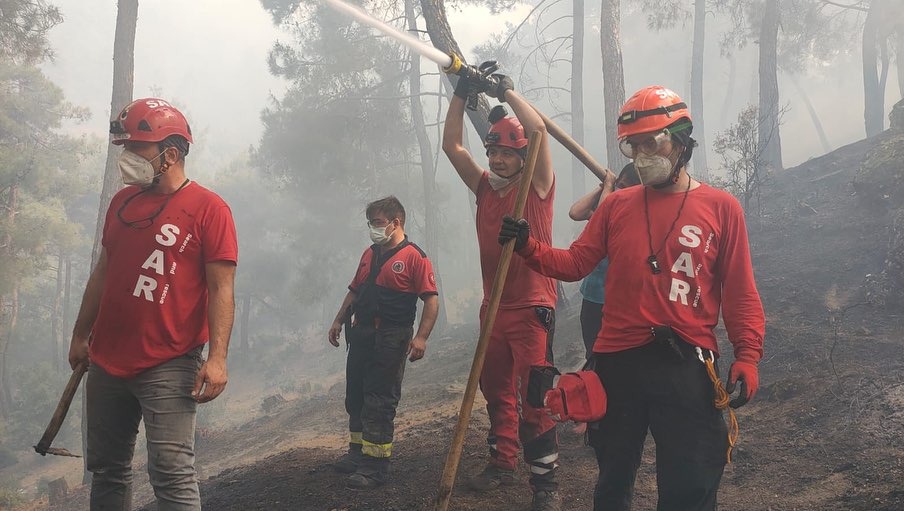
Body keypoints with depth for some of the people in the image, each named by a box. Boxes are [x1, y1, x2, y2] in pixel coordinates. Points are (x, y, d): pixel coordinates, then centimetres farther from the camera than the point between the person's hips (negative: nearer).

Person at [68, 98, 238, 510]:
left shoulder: (208, 208, -8)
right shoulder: (122, 202, 11)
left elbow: (221, 289, -12)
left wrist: (217, 358, -19)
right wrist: (80, 336, 21)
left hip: (168, 365, -7)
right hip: (107, 361, 7)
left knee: (172, 475, -8)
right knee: (106, 469, 14)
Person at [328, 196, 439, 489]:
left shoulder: (414, 257, -9)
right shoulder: (370, 255, 15)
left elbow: (432, 300, -15)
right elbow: (354, 291, 24)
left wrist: (421, 337, -23)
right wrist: (339, 320, 17)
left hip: (390, 339, -8)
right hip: (361, 334, 8)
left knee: (379, 402, -5)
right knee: (355, 396, 14)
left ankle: (376, 465, 1)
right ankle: (358, 452, 28)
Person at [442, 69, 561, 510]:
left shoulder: (536, 187, -4)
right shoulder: (484, 188, 11)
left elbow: (539, 130, -17)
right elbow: (451, 145, 10)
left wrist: (507, 91, -10)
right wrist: (461, 94, 2)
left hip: (533, 308, -6)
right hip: (493, 306, 6)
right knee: (497, 391, 15)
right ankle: (502, 462, 29)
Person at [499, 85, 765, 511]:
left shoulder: (721, 208, 2)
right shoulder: (616, 206, 10)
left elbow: (741, 294, 0)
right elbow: (574, 263, 7)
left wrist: (747, 355, -8)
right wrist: (528, 247, -8)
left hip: (686, 367, -3)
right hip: (617, 363, 3)